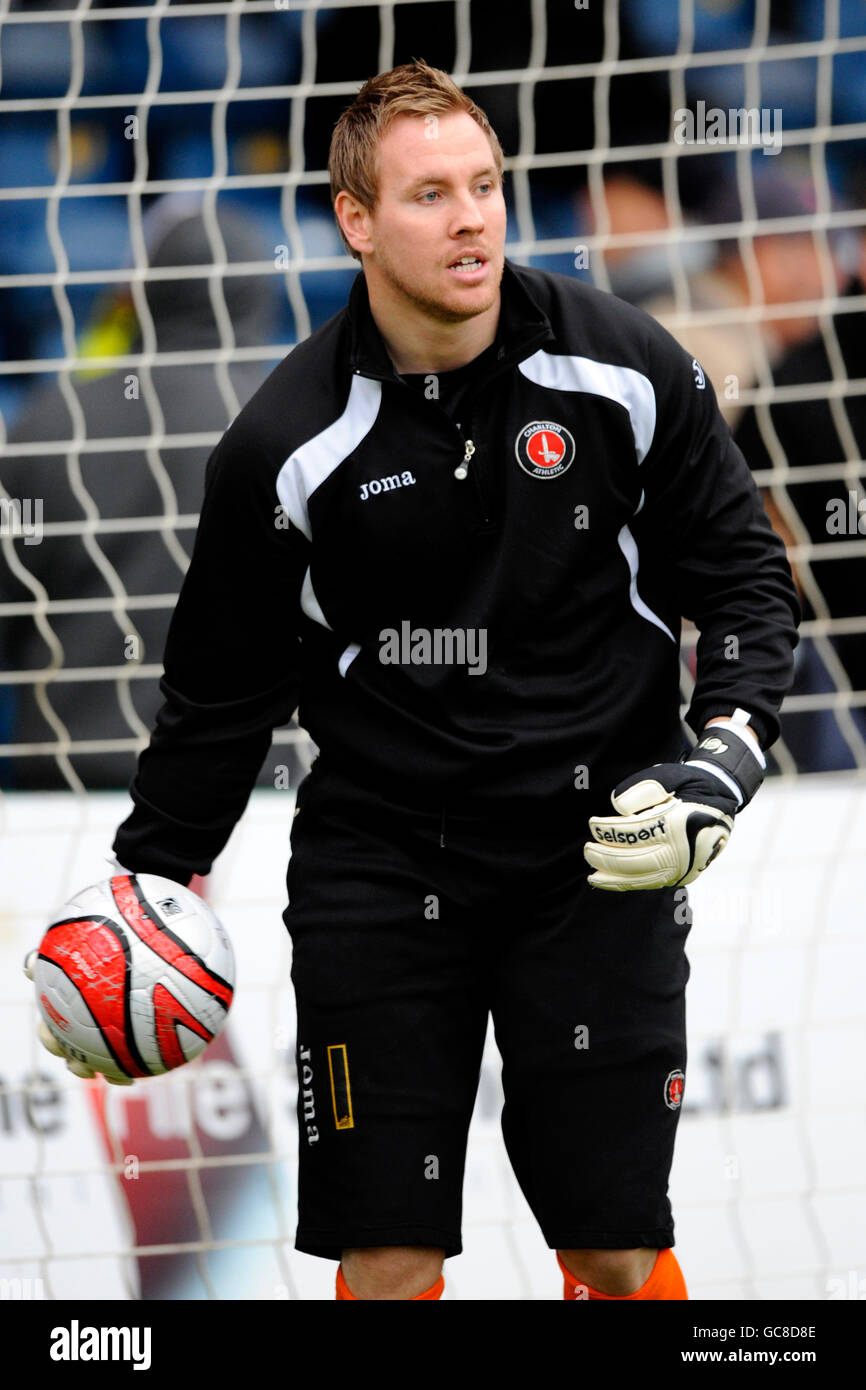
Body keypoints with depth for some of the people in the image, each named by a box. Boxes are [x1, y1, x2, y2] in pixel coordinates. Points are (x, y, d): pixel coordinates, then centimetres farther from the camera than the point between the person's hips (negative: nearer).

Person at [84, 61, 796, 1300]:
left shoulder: (626, 371, -5)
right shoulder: (290, 445, -7)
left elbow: (744, 572, 6)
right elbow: (222, 683, 5)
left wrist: (725, 755, -9)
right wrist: (152, 874, 5)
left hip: (596, 852, 1)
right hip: (377, 859, 0)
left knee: (617, 1251, 2)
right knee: (386, 1259, -2)